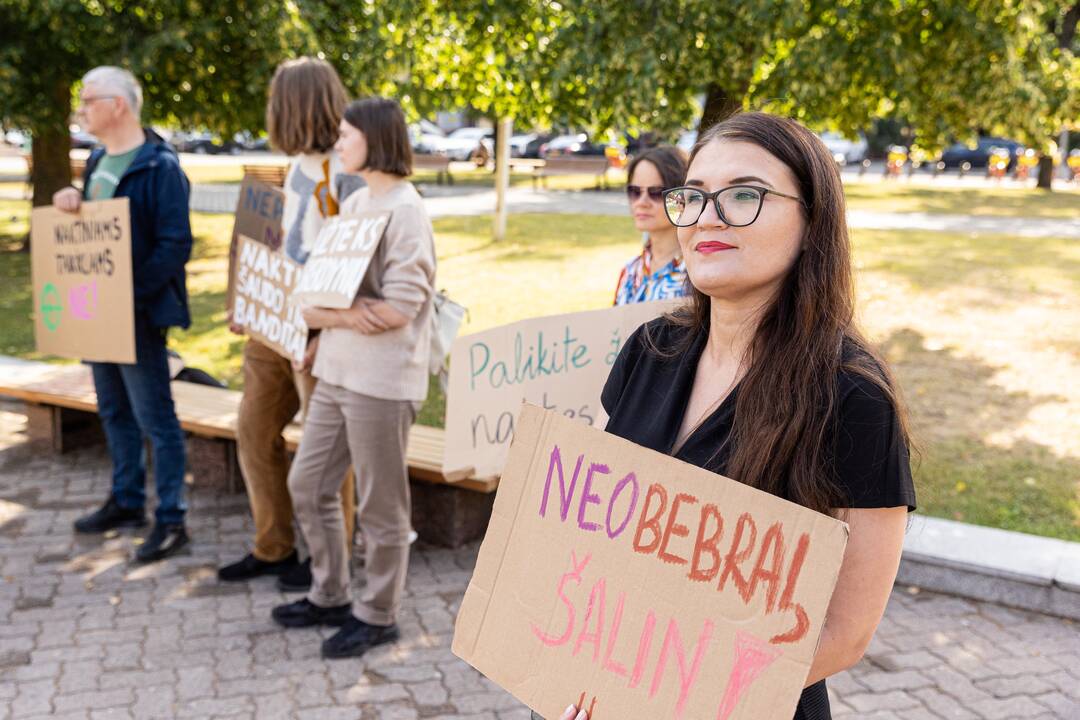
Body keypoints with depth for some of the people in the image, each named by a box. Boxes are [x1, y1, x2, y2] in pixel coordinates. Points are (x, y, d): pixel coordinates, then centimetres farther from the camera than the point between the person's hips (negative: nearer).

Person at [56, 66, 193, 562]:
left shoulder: (159, 166, -15)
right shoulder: (98, 160, 12)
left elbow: (175, 246, -19)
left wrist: (128, 293, -24)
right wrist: (69, 201, -1)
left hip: (137, 312, -9)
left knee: (155, 418, -2)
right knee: (114, 411, 18)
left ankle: (171, 520, 8)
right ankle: (126, 501, 32)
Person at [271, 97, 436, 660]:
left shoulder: (404, 211, -13)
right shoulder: (353, 203, 13)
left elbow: (400, 307, -20)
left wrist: (327, 311, -12)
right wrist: (343, 314, -10)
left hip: (381, 380, -9)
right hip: (336, 371, 9)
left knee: (379, 505, 4)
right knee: (308, 484, 16)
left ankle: (377, 615, 21)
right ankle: (330, 596, 32)